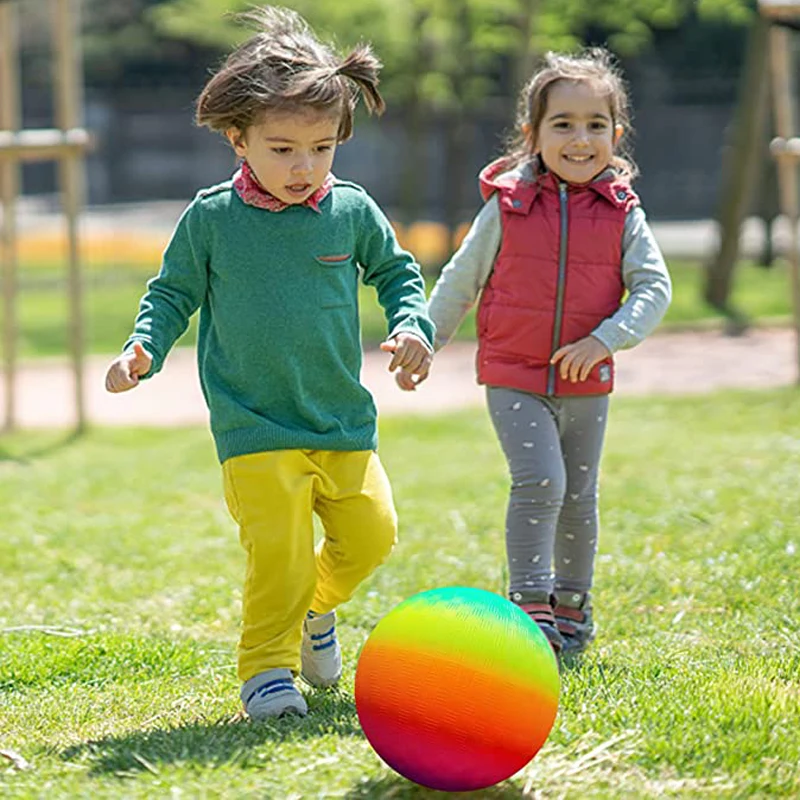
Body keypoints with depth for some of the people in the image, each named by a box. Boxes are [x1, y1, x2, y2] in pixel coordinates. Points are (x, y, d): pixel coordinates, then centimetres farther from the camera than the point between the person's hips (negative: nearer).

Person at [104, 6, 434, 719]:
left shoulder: (352, 212, 1)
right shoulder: (211, 219, -4)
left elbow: (397, 272, 16)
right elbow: (174, 292, 7)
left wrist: (411, 325, -2)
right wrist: (143, 349, -9)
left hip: (345, 422, 3)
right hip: (256, 429, -3)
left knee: (371, 533, 2)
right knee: (279, 548, -15)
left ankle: (317, 606, 32)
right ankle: (267, 668, 1)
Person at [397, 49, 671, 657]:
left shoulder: (622, 214, -2)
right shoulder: (507, 207, -5)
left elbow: (654, 288, -5)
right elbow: (461, 281, 6)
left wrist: (604, 339, -19)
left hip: (586, 383, 2)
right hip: (513, 377, -2)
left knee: (579, 498, 12)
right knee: (539, 483, -17)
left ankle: (572, 607, 29)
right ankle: (529, 605, -9)